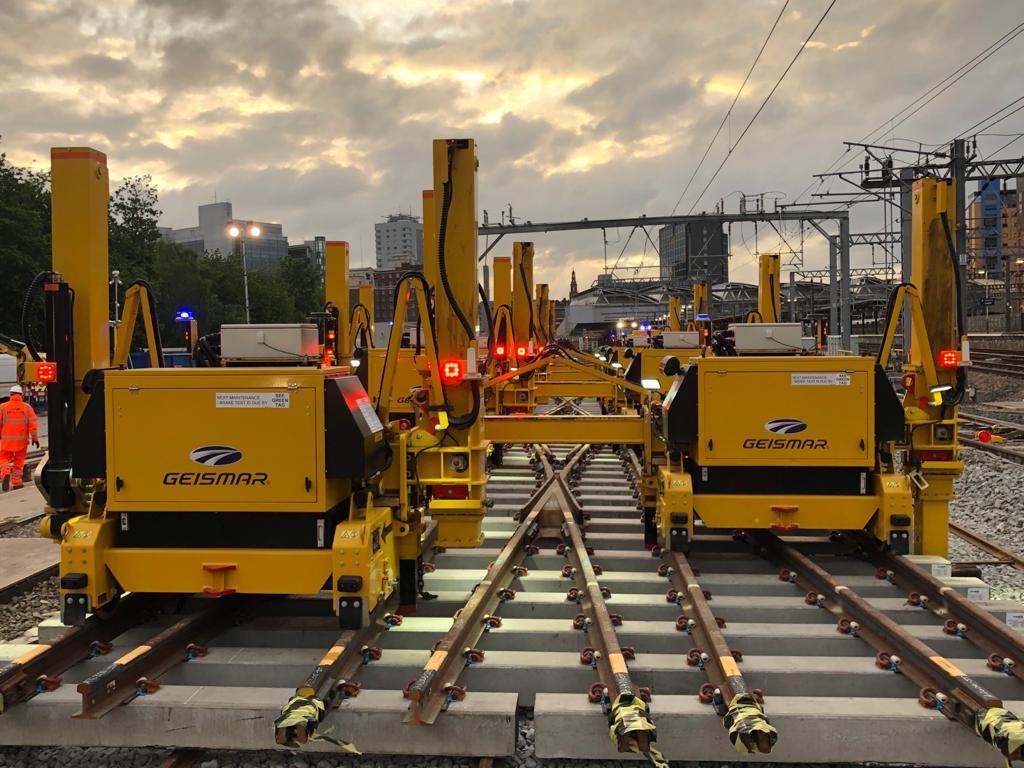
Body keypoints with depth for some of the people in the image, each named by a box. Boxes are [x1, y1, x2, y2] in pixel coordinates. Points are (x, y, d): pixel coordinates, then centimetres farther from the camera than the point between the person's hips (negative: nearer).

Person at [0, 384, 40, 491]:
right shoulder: (27, 407, -1)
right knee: (19, 461, 12)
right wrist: (35, 438, -1)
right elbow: (33, 423, -6)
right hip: (22, 440, 1)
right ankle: (16, 482, 15)